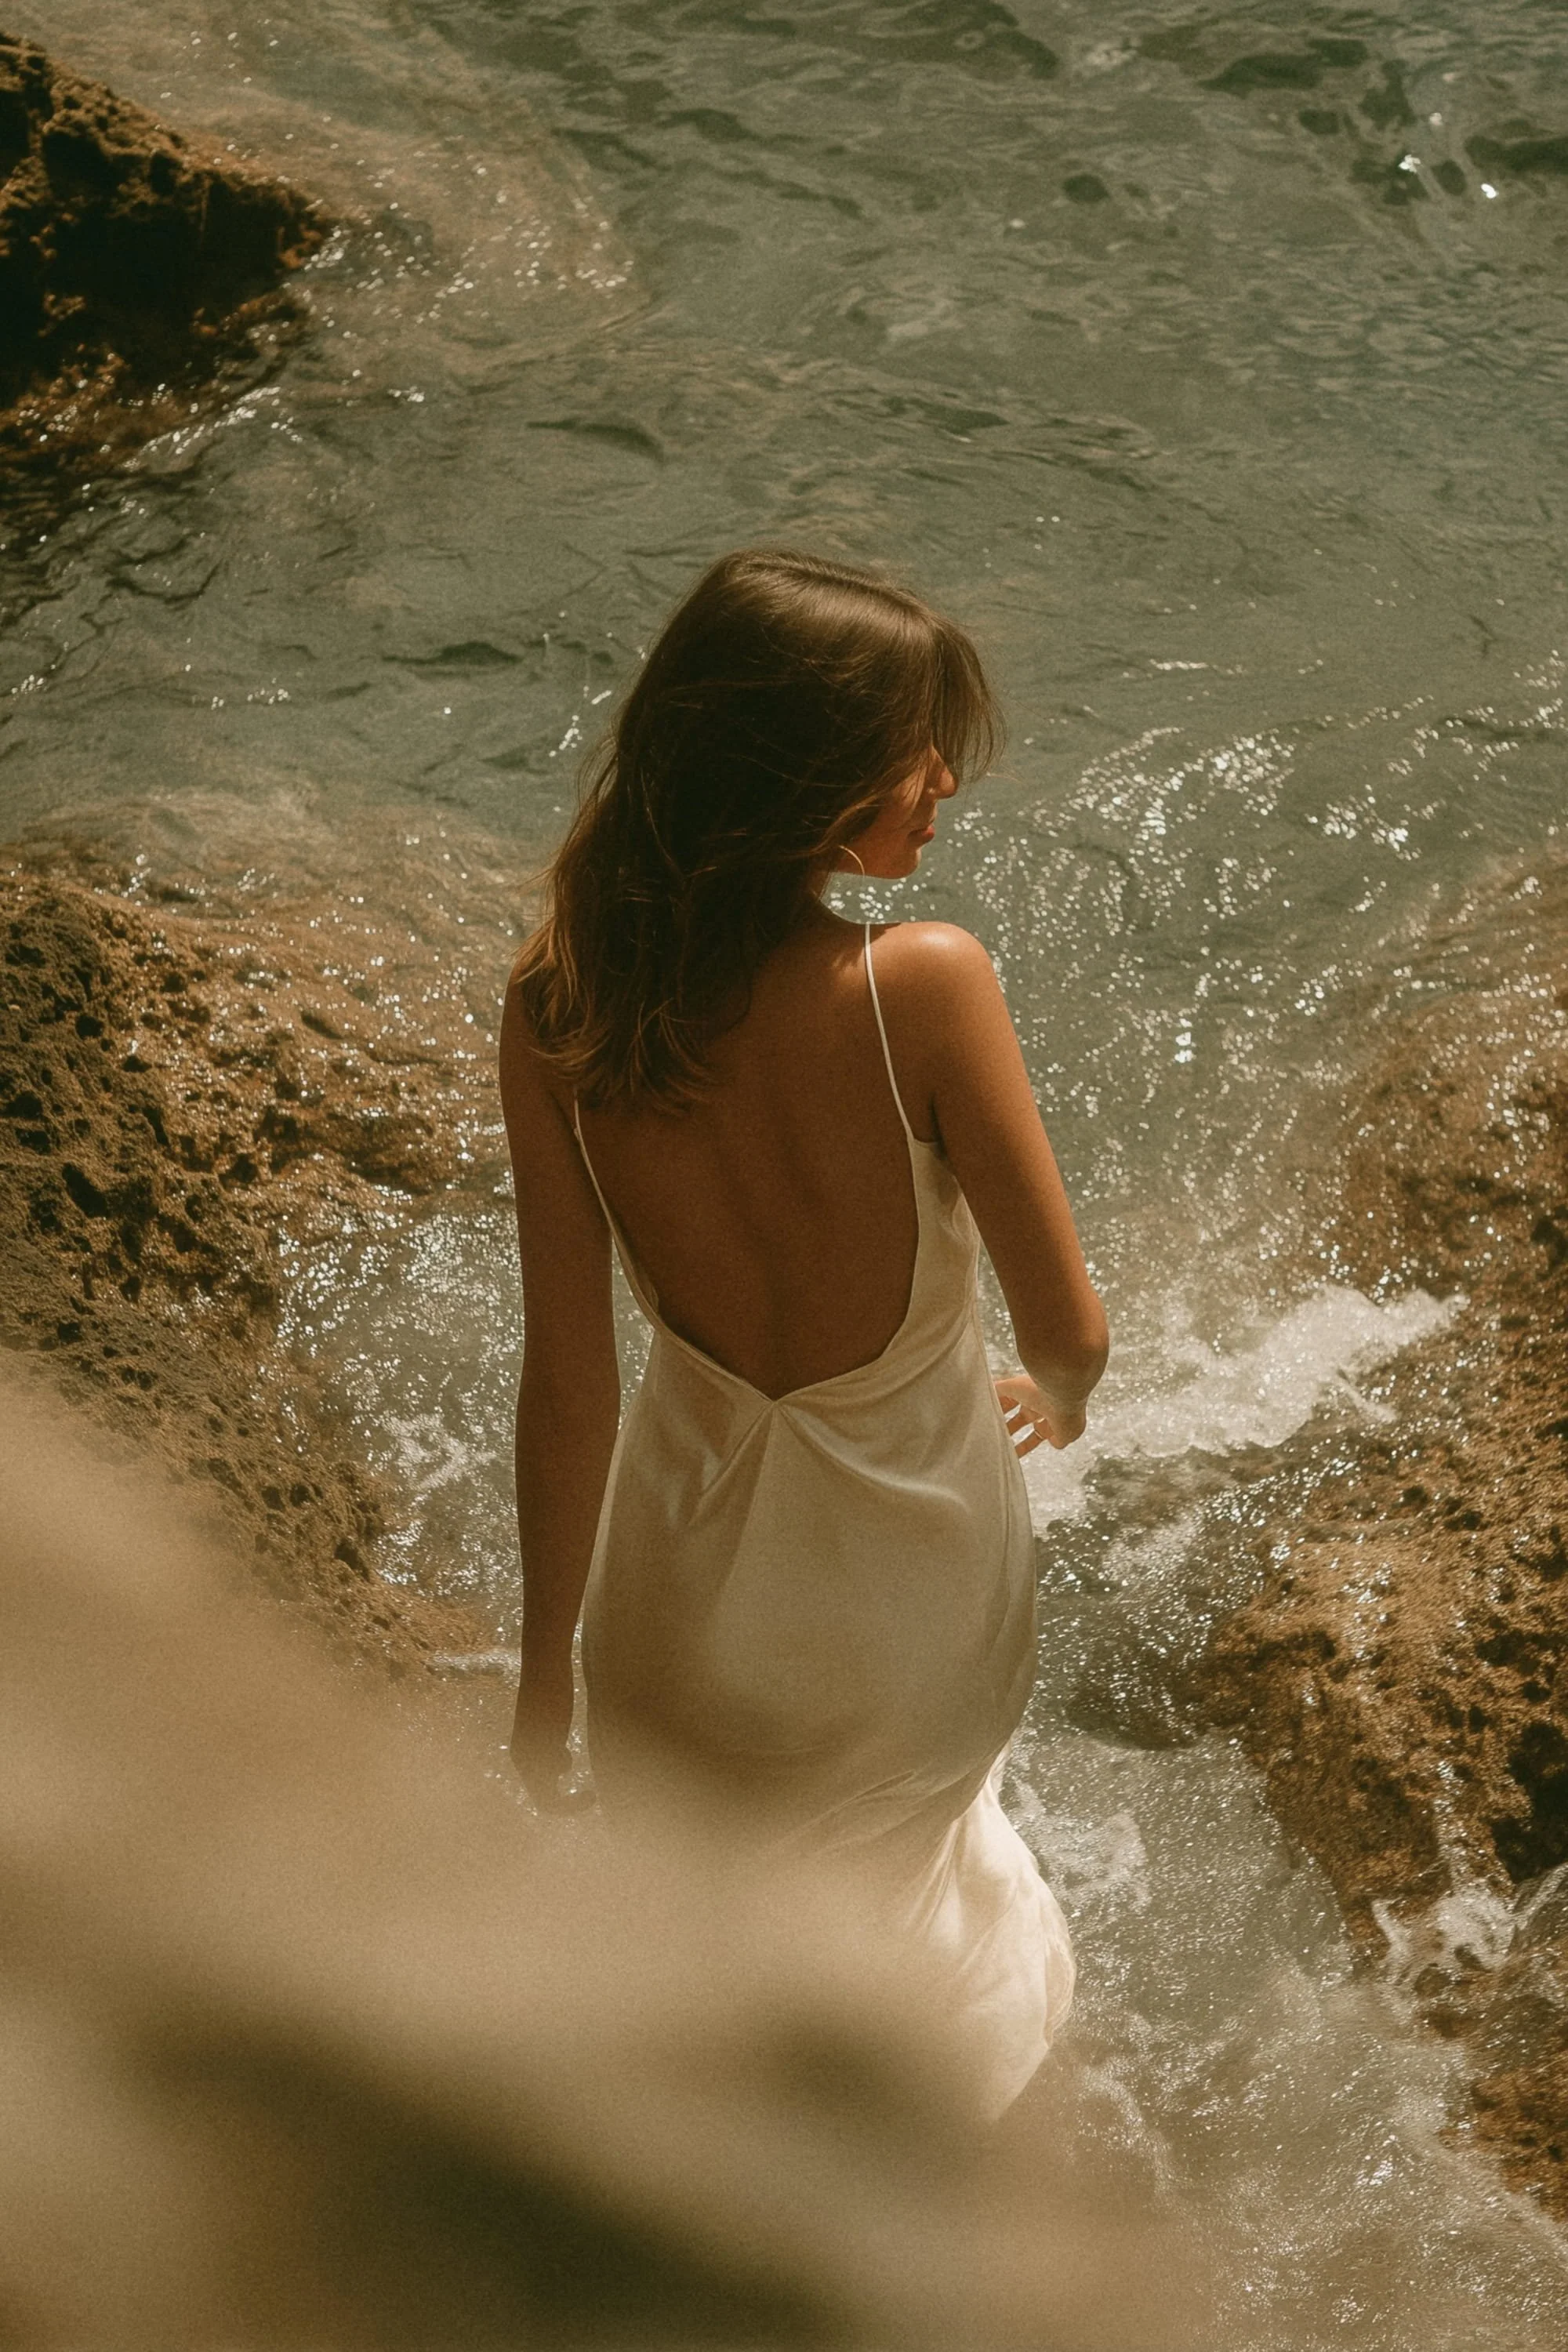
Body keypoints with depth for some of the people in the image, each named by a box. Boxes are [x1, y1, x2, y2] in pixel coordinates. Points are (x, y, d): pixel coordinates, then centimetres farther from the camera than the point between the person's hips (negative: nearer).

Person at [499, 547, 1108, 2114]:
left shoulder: (556, 1004, -22)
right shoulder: (924, 987, -31)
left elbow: (565, 1381, -15)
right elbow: (1067, 1325, -20)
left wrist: (546, 1676, -1)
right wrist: (1061, 1394, 6)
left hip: (698, 1554, 1)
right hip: (913, 1557, -1)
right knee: (901, 1825, 34)